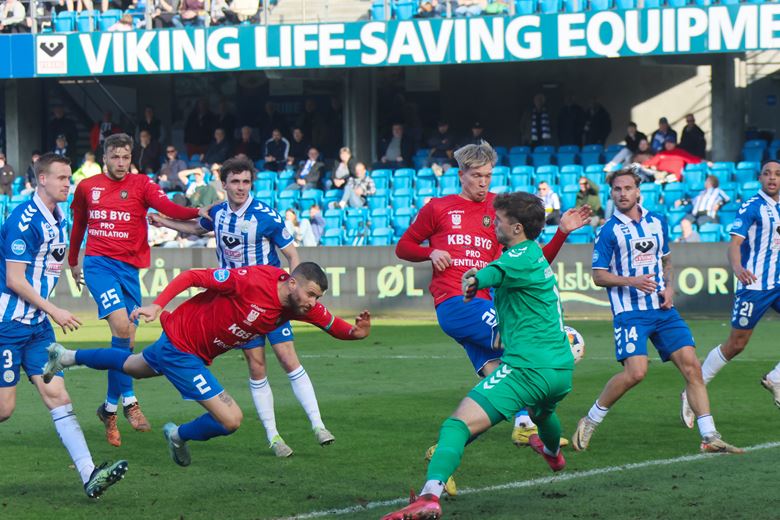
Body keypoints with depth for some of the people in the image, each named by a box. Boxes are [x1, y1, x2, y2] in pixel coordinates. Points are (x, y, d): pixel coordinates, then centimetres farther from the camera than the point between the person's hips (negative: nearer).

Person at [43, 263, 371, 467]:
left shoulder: (303, 305, -13)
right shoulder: (254, 280, -33)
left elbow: (335, 327, -4)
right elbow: (193, 277, -27)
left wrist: (356, 331, -28)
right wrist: (158, 305, -36)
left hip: (198, 352, 8)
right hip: (181, 346, -8)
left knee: (133, 367, 35)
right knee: (231, 420, -12)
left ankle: (66, 357, 56)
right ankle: (178, 437, 18)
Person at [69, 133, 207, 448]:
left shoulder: (140, 185, 4)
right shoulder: (87, 187, 7)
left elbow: (168, 207, -14)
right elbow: (78, 224, 23)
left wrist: (197, 212, -32)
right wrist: (72, 262, 29)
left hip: (129, 268, 2)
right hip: (98, 264, -2)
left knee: (127, 340, 3)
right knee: (121, 325, -22)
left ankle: (110, 407, 18)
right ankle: (128, 400, -18)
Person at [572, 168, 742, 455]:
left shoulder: (657, 221, 11)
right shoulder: (610, 230, -3)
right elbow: (598, 275, -3)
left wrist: (669, 287, 5)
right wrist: (631, 281, -18)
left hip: (663, 309, 5)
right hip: (629, 310, -5)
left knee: (691, 365, -5)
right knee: (636, 371, -21)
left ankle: (710, 437, -3)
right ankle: (589, 423, -1)